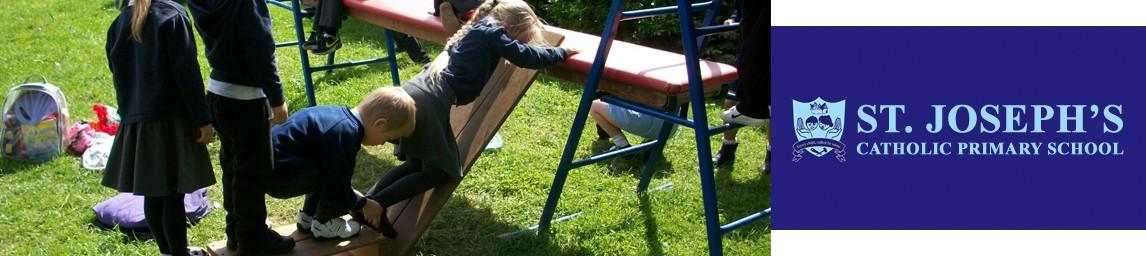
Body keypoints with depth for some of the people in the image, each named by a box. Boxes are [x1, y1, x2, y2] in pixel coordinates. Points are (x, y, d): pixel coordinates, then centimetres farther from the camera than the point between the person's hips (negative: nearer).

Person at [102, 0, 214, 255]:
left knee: (153, 193, 12)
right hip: (171, 119, -6)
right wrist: (202, 119, -10)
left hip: (135, 122, 6)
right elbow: (187, 73, -13)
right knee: (173, 194, -1)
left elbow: (119, 75, 14)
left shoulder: (119, 22, 9)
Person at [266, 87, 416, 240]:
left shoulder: (342, 115, 8)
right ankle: (323, 224, 4)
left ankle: (308, 216, 27)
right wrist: (364, 204, -1)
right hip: (278, 177, -10)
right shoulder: (346, 133, -23)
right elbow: (336, 190, -19)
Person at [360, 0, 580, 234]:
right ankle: (375, 206, -6)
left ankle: (366, 201, 7)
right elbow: (527, 57, -7)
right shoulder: (491, 32, -2)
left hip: (413, 92, 9)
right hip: (430, 101, -9)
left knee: (416, 164, 20)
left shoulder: (477, 30, 23)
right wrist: (562, 52, 7)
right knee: (440, 170, 2)